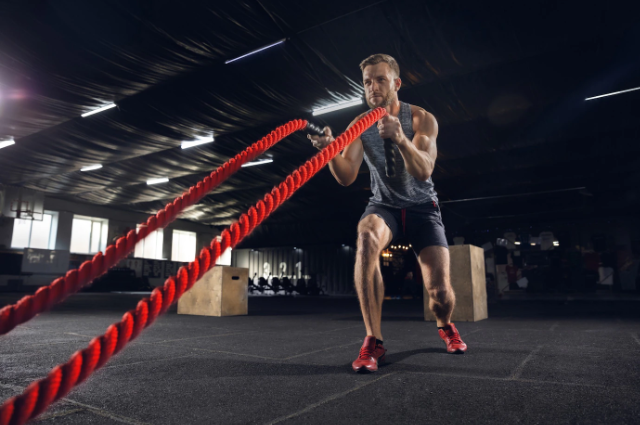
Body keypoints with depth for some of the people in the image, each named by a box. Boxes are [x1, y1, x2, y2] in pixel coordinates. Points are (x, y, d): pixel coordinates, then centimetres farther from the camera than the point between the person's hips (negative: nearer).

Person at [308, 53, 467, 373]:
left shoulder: (422, 119, -11)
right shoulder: (358, 126, -5)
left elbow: (424, 171, -27)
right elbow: (346, 177, -18)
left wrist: (400, 139, -46)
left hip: (422, 206, 0)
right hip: (384, 205, 1)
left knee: (440, 290, -13)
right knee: (367, 238, -37)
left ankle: (445, 326, 28)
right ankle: (373, 341, -28)